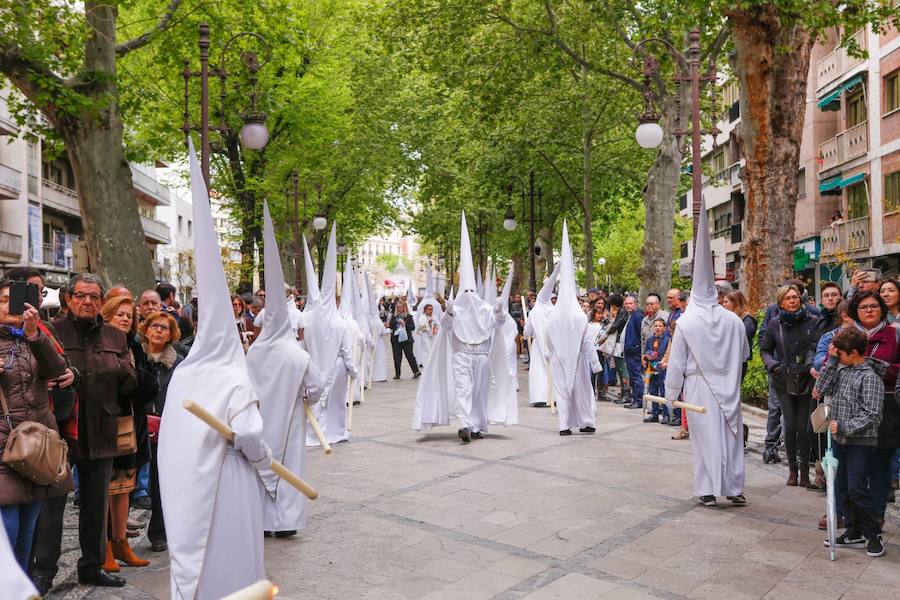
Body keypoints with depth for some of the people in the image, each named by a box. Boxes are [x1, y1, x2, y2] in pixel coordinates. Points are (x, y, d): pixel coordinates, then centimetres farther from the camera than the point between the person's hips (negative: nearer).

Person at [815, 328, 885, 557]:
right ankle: (854, 533, 23)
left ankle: (873, 534, 11)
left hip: (861, 442, -7)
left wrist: (845, 426, -19)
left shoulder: (869, 377, -14)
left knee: (857, 489, -6)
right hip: (840, 440, 8)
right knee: (842, 488, 12)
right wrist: (831, 360, -5)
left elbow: (871, 414, -17)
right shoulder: (841, 369, 7)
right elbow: (823, 388, -2)